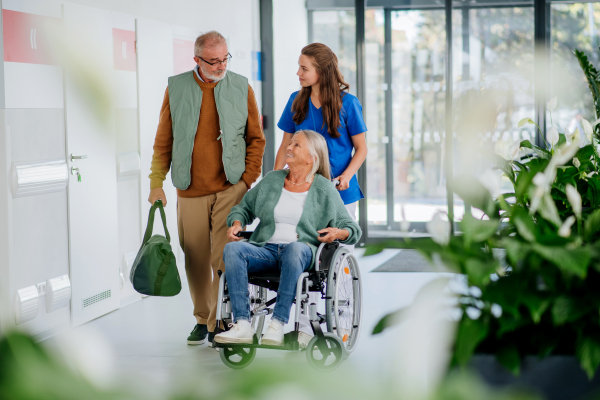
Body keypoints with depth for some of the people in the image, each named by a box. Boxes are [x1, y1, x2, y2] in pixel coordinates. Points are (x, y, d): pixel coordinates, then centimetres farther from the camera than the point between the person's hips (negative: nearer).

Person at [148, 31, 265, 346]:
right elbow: (163, 141, 8)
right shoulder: (176, 89, 4)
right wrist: (156, 183, 4)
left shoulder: (241, 88, 3)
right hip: (190, 190, 1)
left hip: (230, 188, -1)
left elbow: (256, 138, 8)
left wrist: (249, 179, 0)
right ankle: (203, 320, 21)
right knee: (196, 261, 6)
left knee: (225, 260, -6)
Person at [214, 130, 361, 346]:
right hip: (266, 250, 3)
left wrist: (339, 233, -14)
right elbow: (245, 207, 27)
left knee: (295, 248, -41)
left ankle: (278, 325, -41)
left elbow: (352, 229, 9)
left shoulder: (324, 189, 8)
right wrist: (236, 223, 4)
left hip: (303, 252, -3)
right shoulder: (271, 180, 17)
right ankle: (242, 326, -37)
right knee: (232, 249, -28)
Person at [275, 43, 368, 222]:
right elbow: (285, 146, 10)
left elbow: (361, 148, -1)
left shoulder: (347, 103, -5)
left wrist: (346, 176, -17)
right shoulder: (296, 101, 5)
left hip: (341, 193, -2)